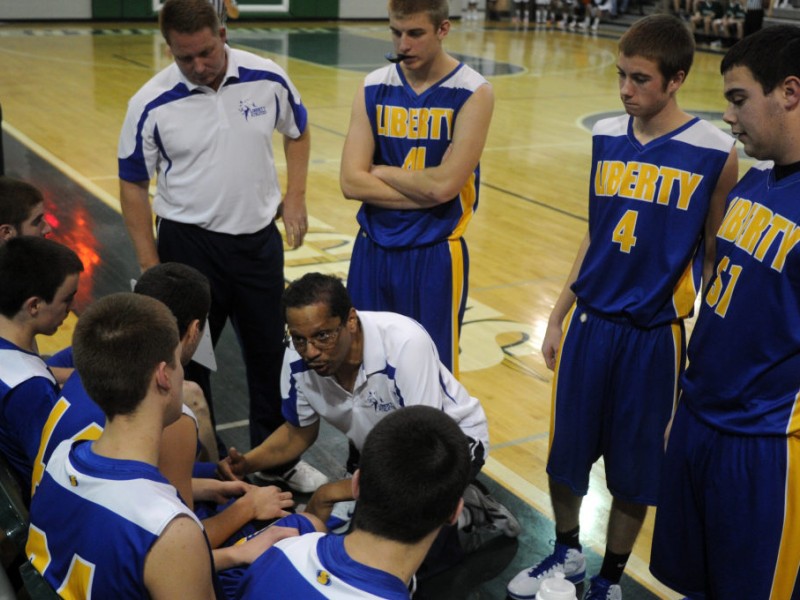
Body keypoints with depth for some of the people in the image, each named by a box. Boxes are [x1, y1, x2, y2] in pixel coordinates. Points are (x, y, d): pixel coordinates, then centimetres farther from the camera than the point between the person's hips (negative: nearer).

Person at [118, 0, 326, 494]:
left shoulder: (269, 80, -7)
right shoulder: (152, 104, -12)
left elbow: (297, 131, 12)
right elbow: (133, 184, -3)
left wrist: (295, 198, 2)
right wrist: (150, 265, -5)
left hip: (260, 239, 2)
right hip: (190, 243, -2)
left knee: (270, 351, 14)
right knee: (187, 357, 8)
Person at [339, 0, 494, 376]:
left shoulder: (472, 93, -10)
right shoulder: (374, 88, 1)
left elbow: (443, 184, -20)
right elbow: (352, 182, -8)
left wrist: (381, 171, -8)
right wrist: (422, 192, -15)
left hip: (434, 255, -3)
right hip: (374, 249, 4)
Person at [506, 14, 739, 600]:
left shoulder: (715, 151, -10)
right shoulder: (606, 136, 2)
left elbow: (716, 255, -3)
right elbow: (595, 233, 9)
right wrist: (559, 315, 10)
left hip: (654, 333, -3)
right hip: (589, 321, 4)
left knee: (634, 465, 10)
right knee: (566, 447, 13)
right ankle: (567, 553, 39)